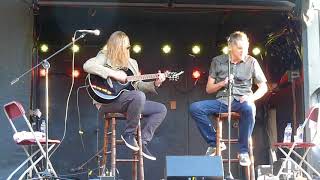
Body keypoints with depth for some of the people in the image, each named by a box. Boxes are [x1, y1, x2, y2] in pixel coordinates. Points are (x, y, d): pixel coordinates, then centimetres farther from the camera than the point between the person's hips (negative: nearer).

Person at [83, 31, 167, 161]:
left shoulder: (132, 63, 21)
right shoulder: (105, 57, 1)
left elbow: (138, 85, 20)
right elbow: (87, 66, -20)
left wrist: (155, 84, 2)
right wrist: (113, 74, -23)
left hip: (132, 102, 8)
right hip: (107, 101, -8)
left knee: (161, 109, -2)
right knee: (139, 96, -35)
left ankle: (142, 141, -4)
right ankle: (129, 133, -17)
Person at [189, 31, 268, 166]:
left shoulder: (251, 62, 5)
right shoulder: (217, 61, 8)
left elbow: (263, 87, 9)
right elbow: (208, 89, 10)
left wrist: (251, 97, -11)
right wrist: (222, 83, -10)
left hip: (241, 101, -2)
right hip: (221, 100, 2)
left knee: (249, 109, -39)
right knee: (194, 108, -23)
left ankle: (243, 151, -23)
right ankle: (215, 143, -9)